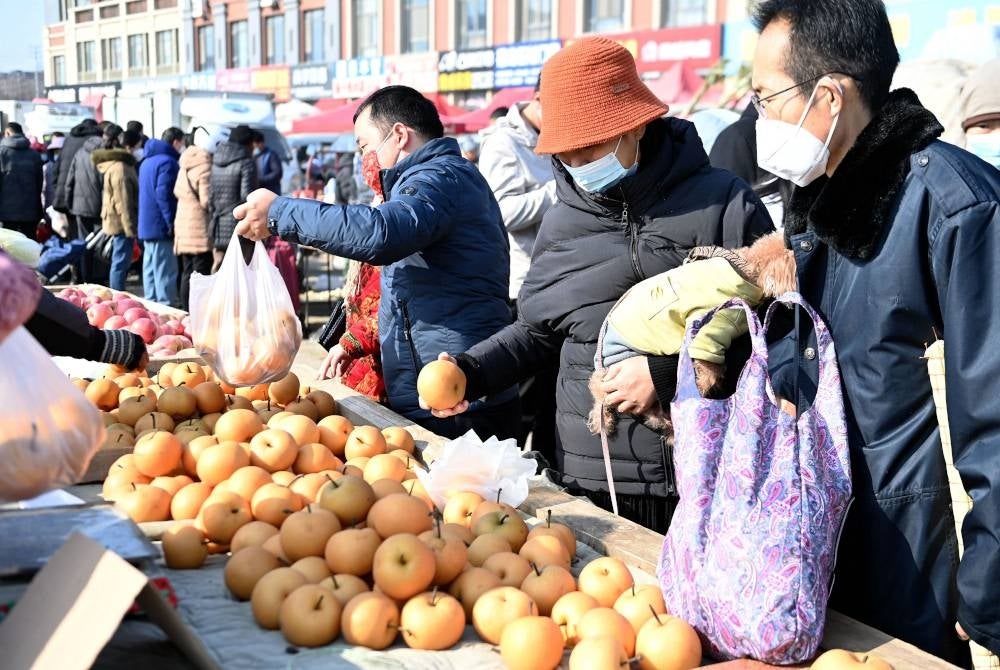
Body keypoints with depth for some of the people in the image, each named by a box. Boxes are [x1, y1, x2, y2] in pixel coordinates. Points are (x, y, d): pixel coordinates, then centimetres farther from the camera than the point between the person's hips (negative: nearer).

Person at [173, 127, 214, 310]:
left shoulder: (185, 165, 11)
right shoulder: (204, 166, -14)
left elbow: (177, 191, 19)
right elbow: (206, 200, -17)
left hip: (183, 225, 8)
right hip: (201, 228, -8)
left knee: (187, 273, 14)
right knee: (201, 274, -6)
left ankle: (186, 311, 19)